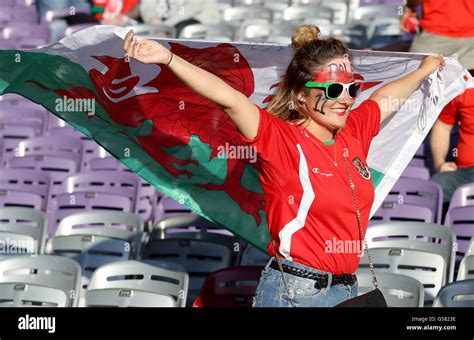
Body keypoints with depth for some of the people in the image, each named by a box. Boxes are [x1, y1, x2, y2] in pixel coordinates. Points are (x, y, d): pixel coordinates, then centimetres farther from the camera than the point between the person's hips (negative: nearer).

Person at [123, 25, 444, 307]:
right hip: (295, 292, -6)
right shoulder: (280, 138, -10)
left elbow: (388, 96, 28)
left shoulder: (353, 132, 8)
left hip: (349, 289, 6)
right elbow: (228, 98, -23)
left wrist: (424, 70, 45)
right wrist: (168, 59, -35)